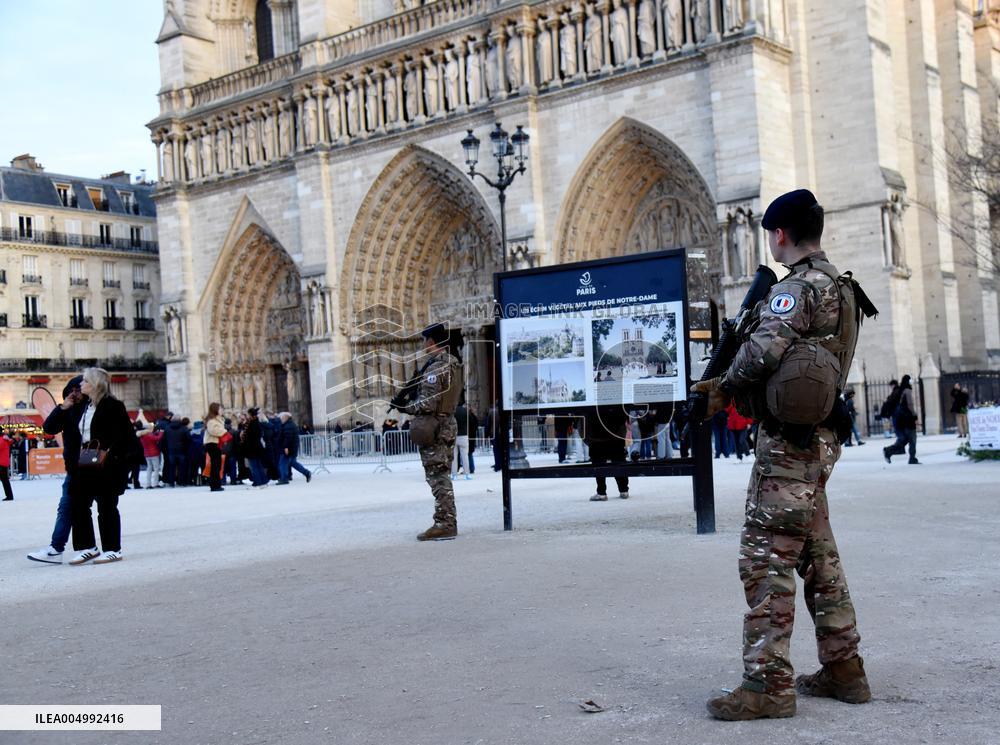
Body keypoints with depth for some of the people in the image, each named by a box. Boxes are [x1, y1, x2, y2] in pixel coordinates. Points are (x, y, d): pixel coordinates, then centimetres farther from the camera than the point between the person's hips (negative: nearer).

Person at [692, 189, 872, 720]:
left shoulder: (799, 286, -14)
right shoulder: (839, 286, 17)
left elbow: (762, 351, -26)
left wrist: (722, 392, -7)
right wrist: (729, 385, 15)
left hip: (789, 440, -10)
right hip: (819, 439, 10)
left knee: (766, 558, -7)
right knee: (818, 555, 16)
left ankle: (768, 684, -5)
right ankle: (843, 669, 23)